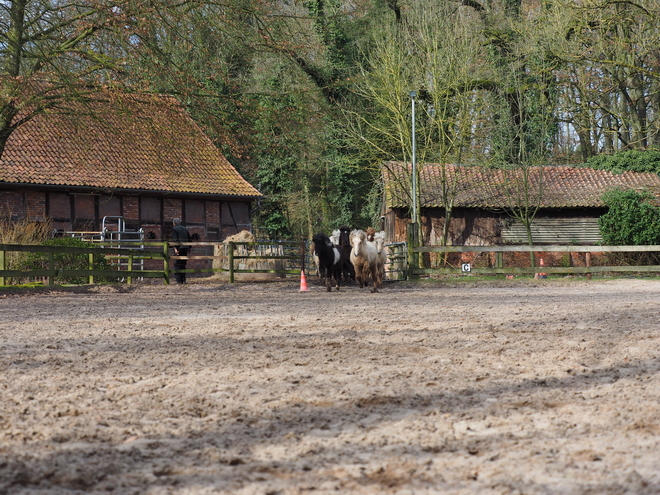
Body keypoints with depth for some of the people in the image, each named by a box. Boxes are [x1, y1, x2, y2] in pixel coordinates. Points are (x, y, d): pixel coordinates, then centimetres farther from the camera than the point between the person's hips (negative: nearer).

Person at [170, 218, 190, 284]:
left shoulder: (174, 229, -4)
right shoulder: (185, 229, 16)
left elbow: (175, 239, -15)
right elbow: (189, 239, 19)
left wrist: (175, 248, -20)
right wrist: (189, 248, 24)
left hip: (179, 248, -7)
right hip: (185, 248, 7)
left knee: (177, 264, -4)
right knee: (183, 264, 13)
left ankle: (179, 280, -9)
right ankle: (183, 280, 12)